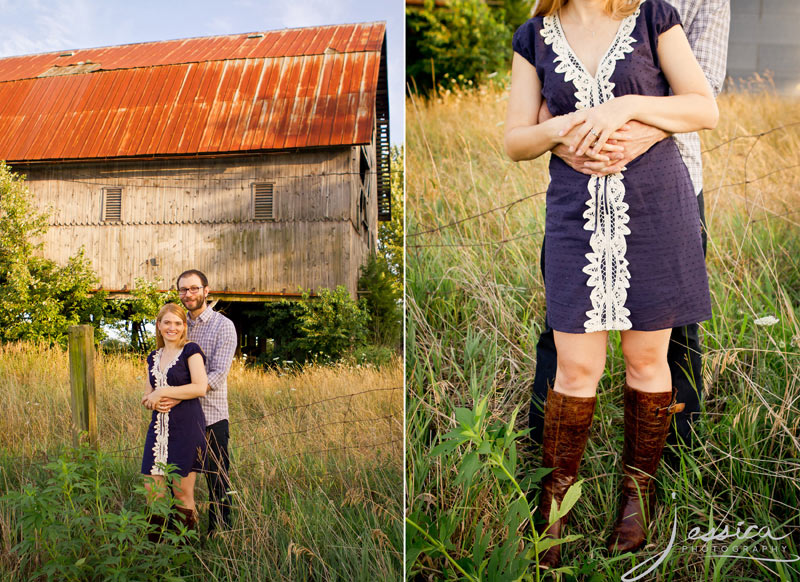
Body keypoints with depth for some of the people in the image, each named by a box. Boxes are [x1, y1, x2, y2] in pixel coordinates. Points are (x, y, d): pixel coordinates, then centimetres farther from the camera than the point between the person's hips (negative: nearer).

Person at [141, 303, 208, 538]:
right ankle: (156, 543, 21)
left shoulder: (190, 350, -3)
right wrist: (151, 402, -4)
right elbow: (148, 394, 20)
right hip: (159, 428, 6)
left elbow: (200, 387, -15)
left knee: (183, 492, 0)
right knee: (152, 488, 4)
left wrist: (162, 392, -13)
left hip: (187, 428, -6)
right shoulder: (153, 357, 16)